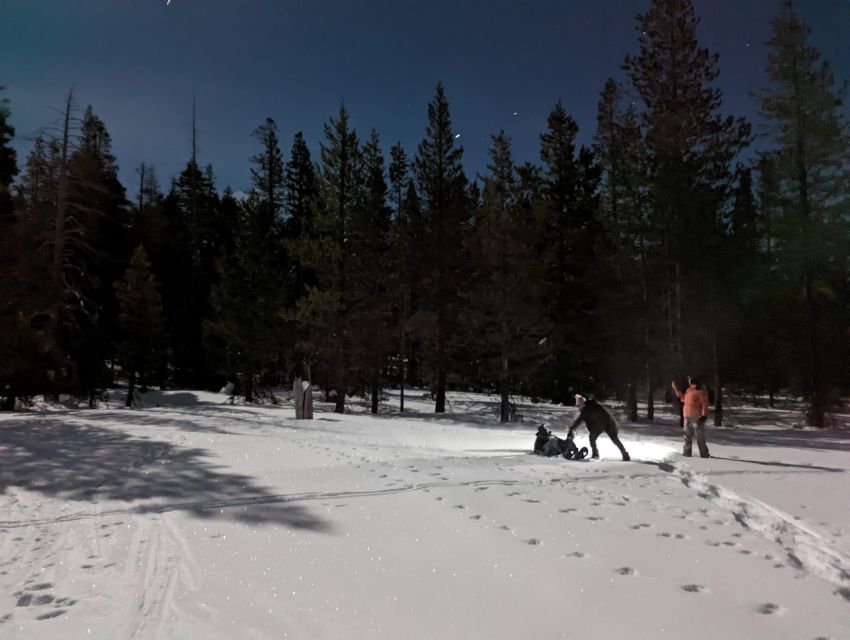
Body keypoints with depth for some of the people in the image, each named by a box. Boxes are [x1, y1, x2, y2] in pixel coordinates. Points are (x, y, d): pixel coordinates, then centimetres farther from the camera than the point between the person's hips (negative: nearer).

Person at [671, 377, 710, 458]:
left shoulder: (700, 390, -9)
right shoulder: (688, 390, 16)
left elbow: (705, 403, -12)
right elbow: (683, 398, 31)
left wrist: (703, 415, -18)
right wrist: (675, 389, 31)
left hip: (697, 417, -8)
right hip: (687, 417, 8)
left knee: (700, 437, -6)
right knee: (687, 436, 12)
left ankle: (704, 455, -1)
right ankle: (686, 453, 19)